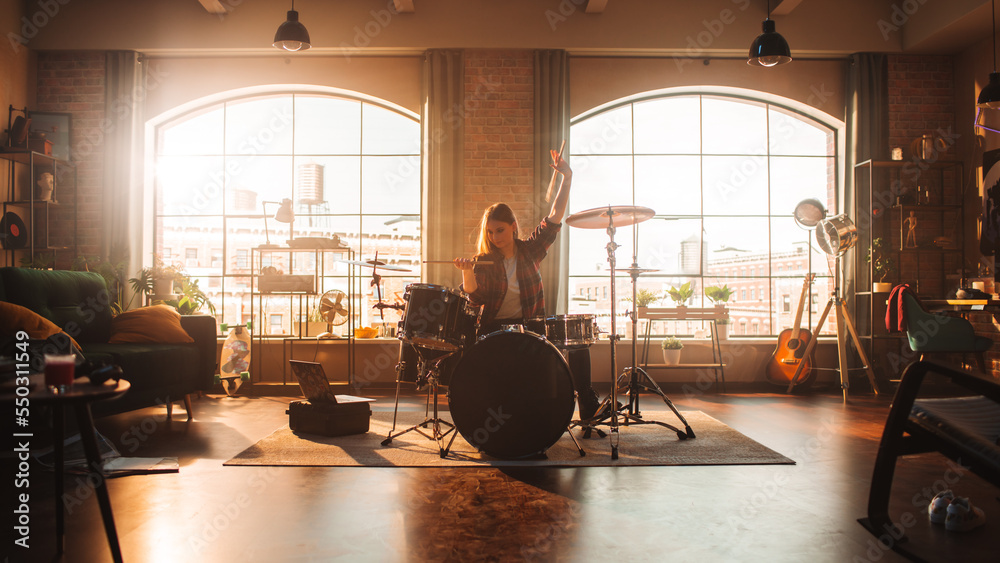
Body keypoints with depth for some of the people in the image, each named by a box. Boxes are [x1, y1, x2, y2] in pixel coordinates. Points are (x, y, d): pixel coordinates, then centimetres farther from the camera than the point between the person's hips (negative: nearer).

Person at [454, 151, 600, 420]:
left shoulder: (530, 250, 5)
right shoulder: (484, 261, 0)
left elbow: (554, 219, -2)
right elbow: (475, 296, -14)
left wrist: (567, 178, -10)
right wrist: (467, 272, -34)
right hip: (495, 326, -1)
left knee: (576, 341, -15)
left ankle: (588, 407, -5)